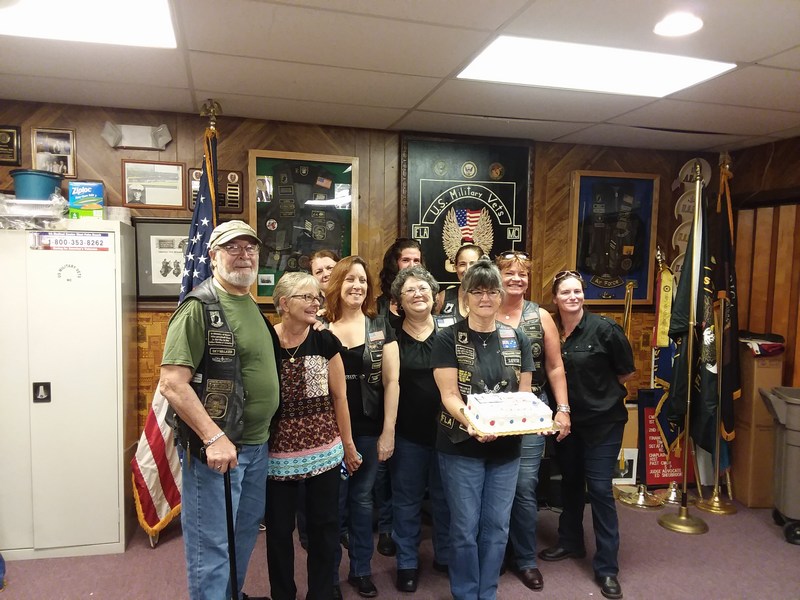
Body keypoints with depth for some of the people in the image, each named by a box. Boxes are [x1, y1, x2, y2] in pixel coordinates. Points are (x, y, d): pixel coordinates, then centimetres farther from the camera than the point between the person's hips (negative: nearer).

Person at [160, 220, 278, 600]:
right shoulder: (199, 307, -14)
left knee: (245, 534, 22)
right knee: (211, 545, 5)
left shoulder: (253, 307, 11)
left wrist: (262, 433, 13)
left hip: (256, 445, 8)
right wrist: (214, 438, -25)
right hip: (214, 446, -8)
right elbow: (172, 383, -20)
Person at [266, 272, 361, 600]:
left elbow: (339, 395, 2)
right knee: (279, 529, 12)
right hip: (278, 453, -1)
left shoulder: (325, 341, -4)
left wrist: (348, 444, 7)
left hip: (325, 451, 1)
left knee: (324, 525, 12)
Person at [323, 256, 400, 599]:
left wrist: (388, 432, -5)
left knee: (362, 498, 15)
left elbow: (391, 381, -1)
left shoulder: (381, 327, 0)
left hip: (369, 430, 1)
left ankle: (361, 569, 33)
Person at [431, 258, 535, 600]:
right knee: (465, 527, 7)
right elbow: (449, 395, -14)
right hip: (461, 447, -3)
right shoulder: (448, 339, -8)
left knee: (497, 526, 14)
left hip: (506, 447, 4)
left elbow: (524, 393, 5)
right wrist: (470, 422, -32)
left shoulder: (517, 340, 4)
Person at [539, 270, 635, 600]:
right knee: (570, 481, 18)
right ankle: (570, 543, 38)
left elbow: (626, 372, -5)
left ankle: (607, 567, 13)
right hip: (567, 418, 5)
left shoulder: (604, 328, -15)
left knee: (599, 488, -2)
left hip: (603, 420, -5)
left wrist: (600, 393, 1)